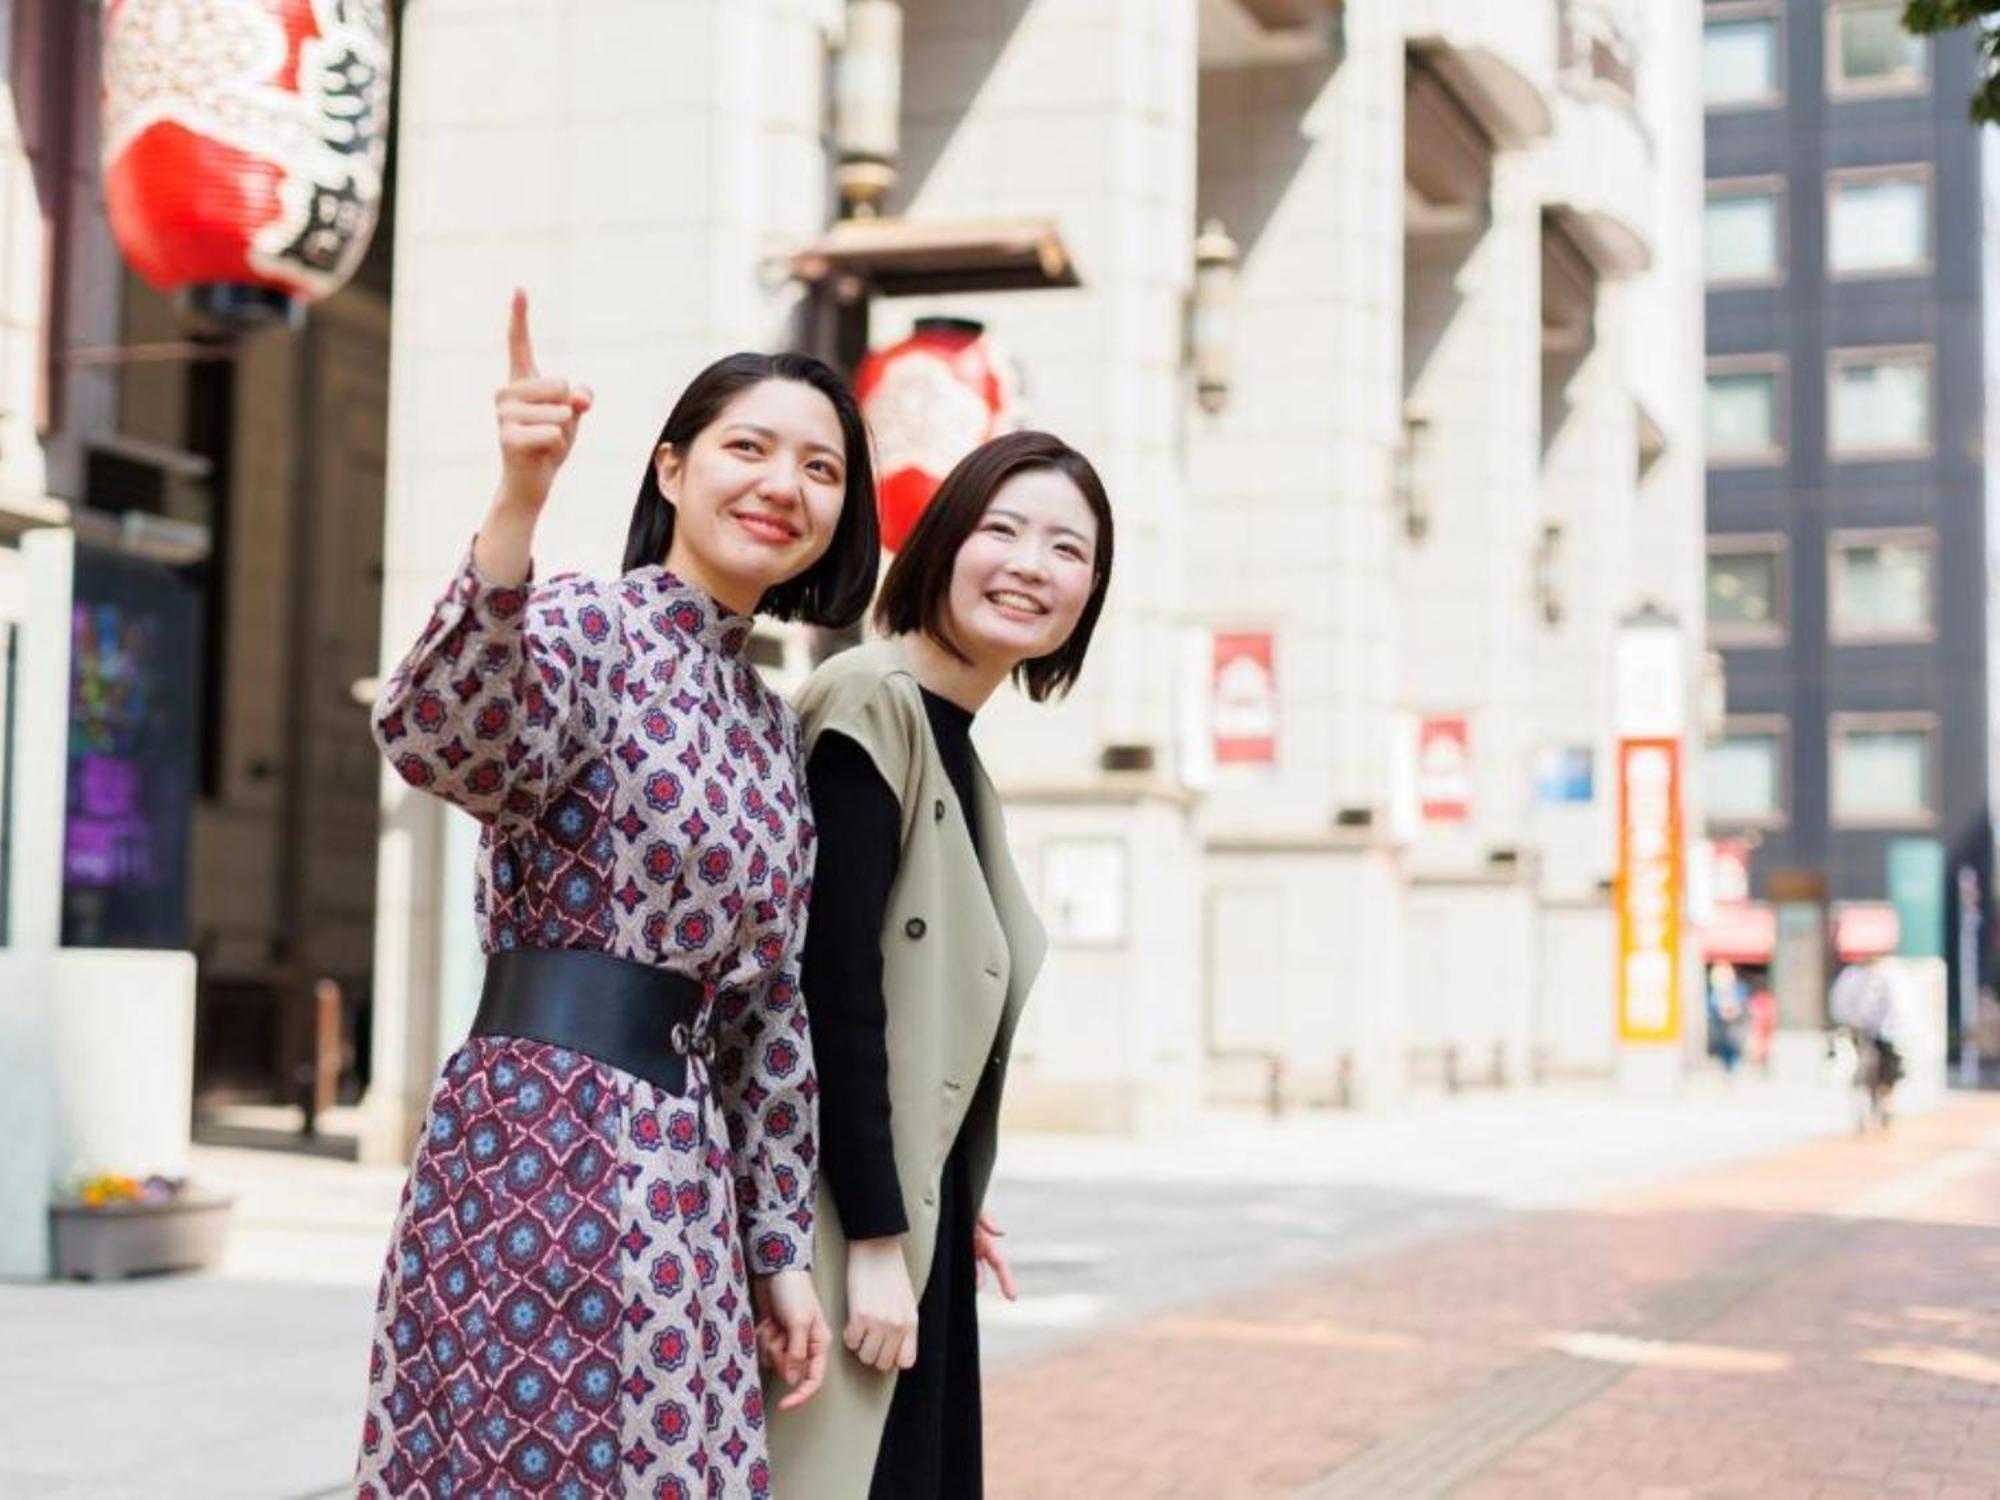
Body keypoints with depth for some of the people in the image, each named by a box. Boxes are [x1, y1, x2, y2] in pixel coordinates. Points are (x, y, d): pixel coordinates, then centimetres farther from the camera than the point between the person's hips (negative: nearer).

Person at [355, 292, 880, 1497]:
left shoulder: (771, 725, 17)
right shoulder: (590, 625, -5)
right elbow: (444, 743, -29)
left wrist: (781, 1247, 14)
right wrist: (518, 504, -41)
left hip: (676, 1165, 8)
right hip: (544, 1137, -8)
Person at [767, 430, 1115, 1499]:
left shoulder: (954, 745, 12)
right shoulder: (874, 705, -13)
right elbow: (834, 988, -19)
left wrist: (947, 1211, 15)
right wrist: (875, 1241, -20)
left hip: (910, 1224, 9)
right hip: (843, 1234, -9)